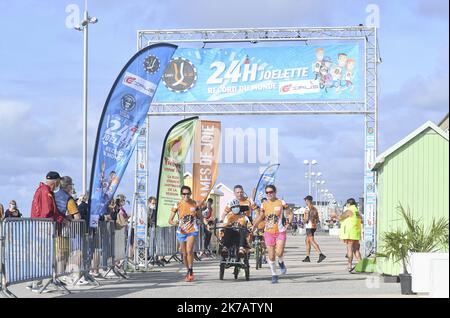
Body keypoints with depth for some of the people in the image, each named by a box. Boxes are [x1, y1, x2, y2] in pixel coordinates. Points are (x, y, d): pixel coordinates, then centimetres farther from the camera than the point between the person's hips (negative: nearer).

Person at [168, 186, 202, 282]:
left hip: (192, 231, -2)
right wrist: (174, 223, -25)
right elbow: (170, 220, -4)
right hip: (181, 231, 2)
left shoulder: (194, 204, 1)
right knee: (184, 254, 9)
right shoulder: (178, 205, -2)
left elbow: (200, 217, 12)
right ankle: (188, 271, 29)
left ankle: (191, 271, -10)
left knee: (189, 250, -22)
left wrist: (196, 212, -7)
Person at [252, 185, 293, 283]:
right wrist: (254, 225, 2)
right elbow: (260, 217, 16)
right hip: (269, 232, 2)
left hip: (280, 232, -2)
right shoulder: (264, 204, 5)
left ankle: (281, 262, 17)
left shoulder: (281, 203, -2)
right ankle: (274, 275, 16)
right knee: (271, 256, 1)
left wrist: (289, 223, -11)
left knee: (279, 253, -18)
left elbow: (290, 213, 6)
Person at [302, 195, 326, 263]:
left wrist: (304, 221, 4)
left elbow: (306, 219, -16)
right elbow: (317, 220, 15)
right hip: (314, 226, 9)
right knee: (307, 241, 17)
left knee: (312, 241, -14)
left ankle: (321, 254, -29)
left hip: (309, 227, -9)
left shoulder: (308, 209, -11)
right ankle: (307, 257, 17)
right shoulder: (314, 209, 13)